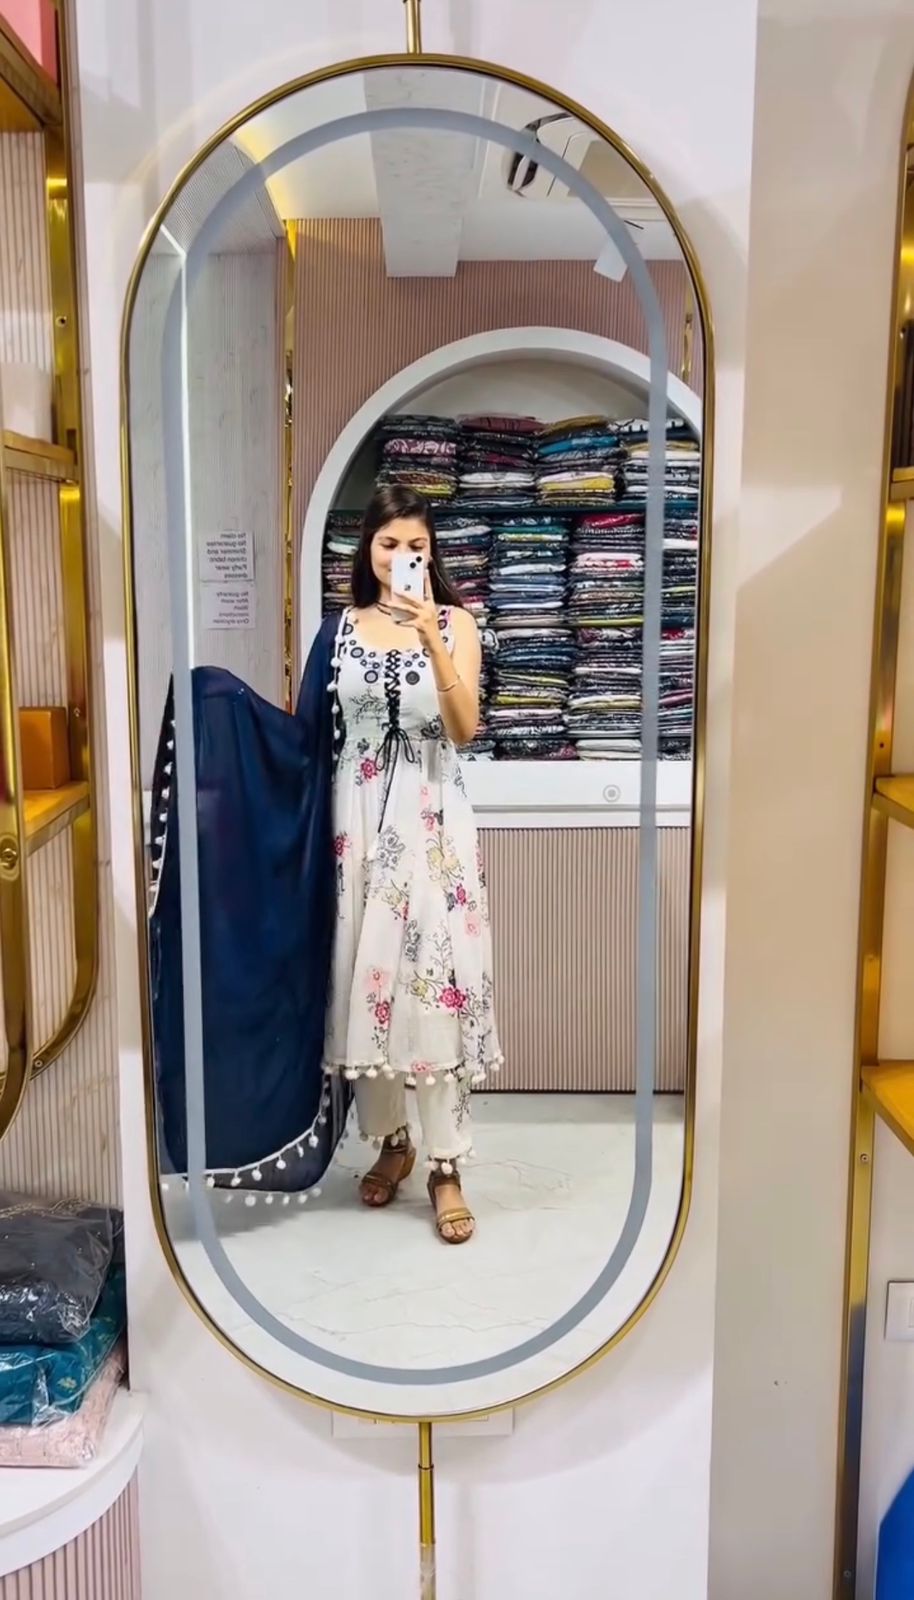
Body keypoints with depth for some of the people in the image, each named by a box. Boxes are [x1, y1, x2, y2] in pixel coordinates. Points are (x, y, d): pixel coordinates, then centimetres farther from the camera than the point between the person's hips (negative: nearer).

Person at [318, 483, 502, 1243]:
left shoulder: (455, 622, 0)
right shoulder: (342, 625, 7)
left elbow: (465, 729, -12)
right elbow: (322, 727, 11)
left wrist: (432, 641, -22)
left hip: (431, 818, -3)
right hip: (358, 815, 3)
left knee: (436, 975, -4)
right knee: (364, 972, 7)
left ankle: (447, 1165, 6)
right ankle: (392, 1140, 25)